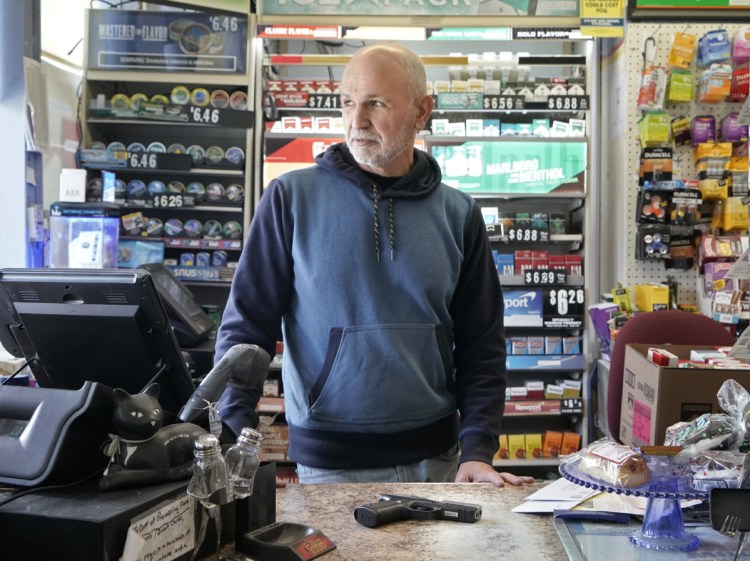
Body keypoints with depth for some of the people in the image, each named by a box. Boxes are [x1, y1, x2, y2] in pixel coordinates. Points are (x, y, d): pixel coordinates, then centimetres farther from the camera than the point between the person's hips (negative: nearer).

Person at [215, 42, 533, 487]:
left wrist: (478, 451, -5)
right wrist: (237, 449, -13)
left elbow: (483, 346, 4)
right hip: (326, 463, -2)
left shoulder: (458, 214, 2)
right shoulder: (292, 198, -4)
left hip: (436, 458, 2)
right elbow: (246, 328, -4)